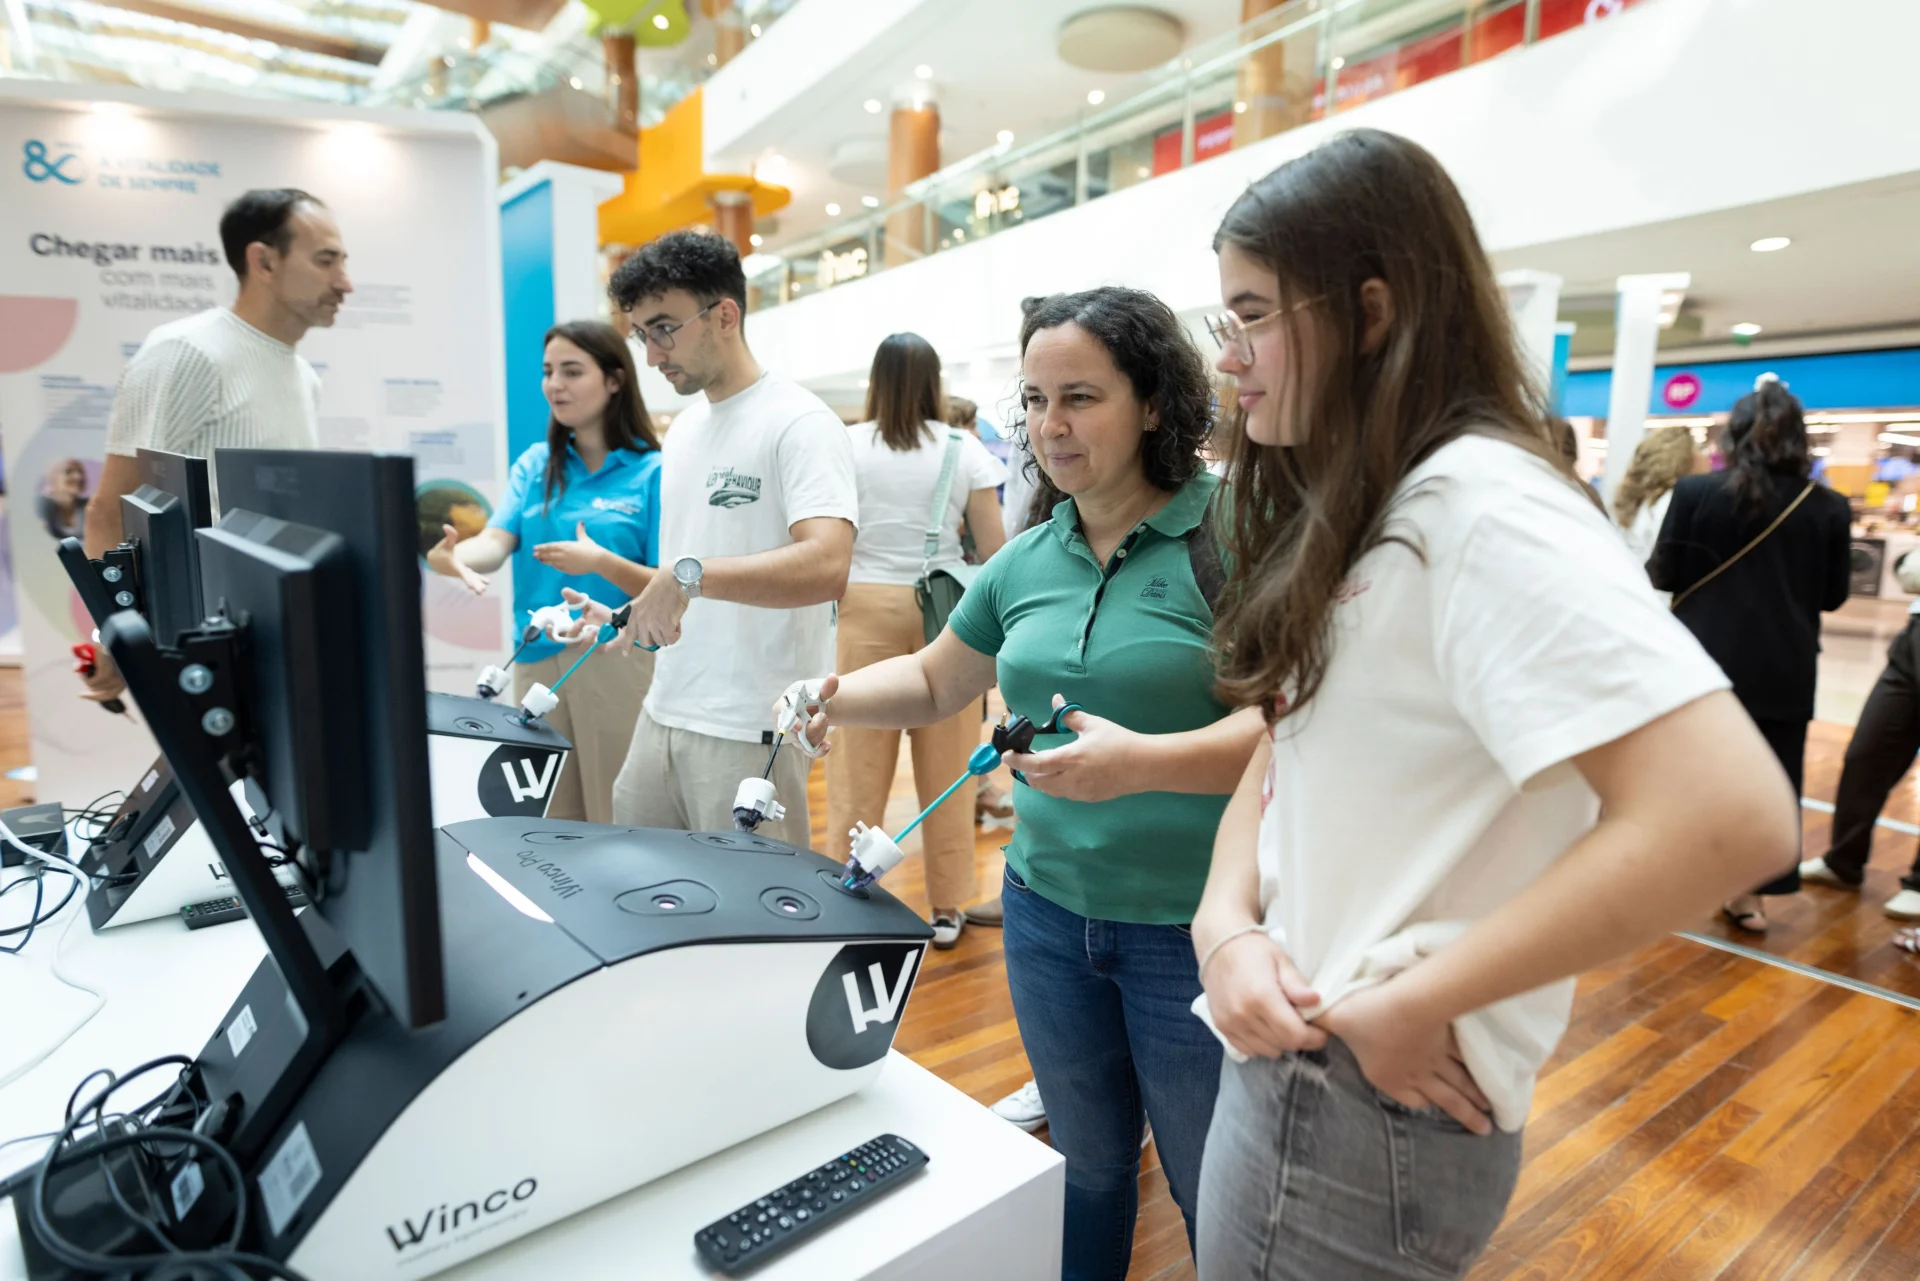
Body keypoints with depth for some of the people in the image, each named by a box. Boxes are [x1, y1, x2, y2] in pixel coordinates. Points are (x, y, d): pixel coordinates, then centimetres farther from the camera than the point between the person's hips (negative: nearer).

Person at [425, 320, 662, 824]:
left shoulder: (652, 472, -5)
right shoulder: (534, 465, 9)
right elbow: (496, 541, -6)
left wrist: (601, 563, -24)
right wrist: (451, 557, -28)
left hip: (619, 661, -4)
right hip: (538, 661, 4)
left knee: (620, 826, 5)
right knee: (545, 824, 15)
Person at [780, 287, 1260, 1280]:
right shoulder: (1028, 559, 5)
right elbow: (934, 682, 16)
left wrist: (1140, 762, -33)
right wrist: (835, 696, -2)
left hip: (1193, 927, -5)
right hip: (1049, 909, 5)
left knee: (1214, 1192, 17)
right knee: (1085, 1161, 25)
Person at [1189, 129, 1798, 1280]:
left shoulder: (1477, 501, -21)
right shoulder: (1347, 517, 8)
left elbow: (1729, 816, -29)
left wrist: (1414, 1001, -22)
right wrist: (1228, 920, -9)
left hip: (1366, 1103, -8)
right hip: (1297, 1047, 8)